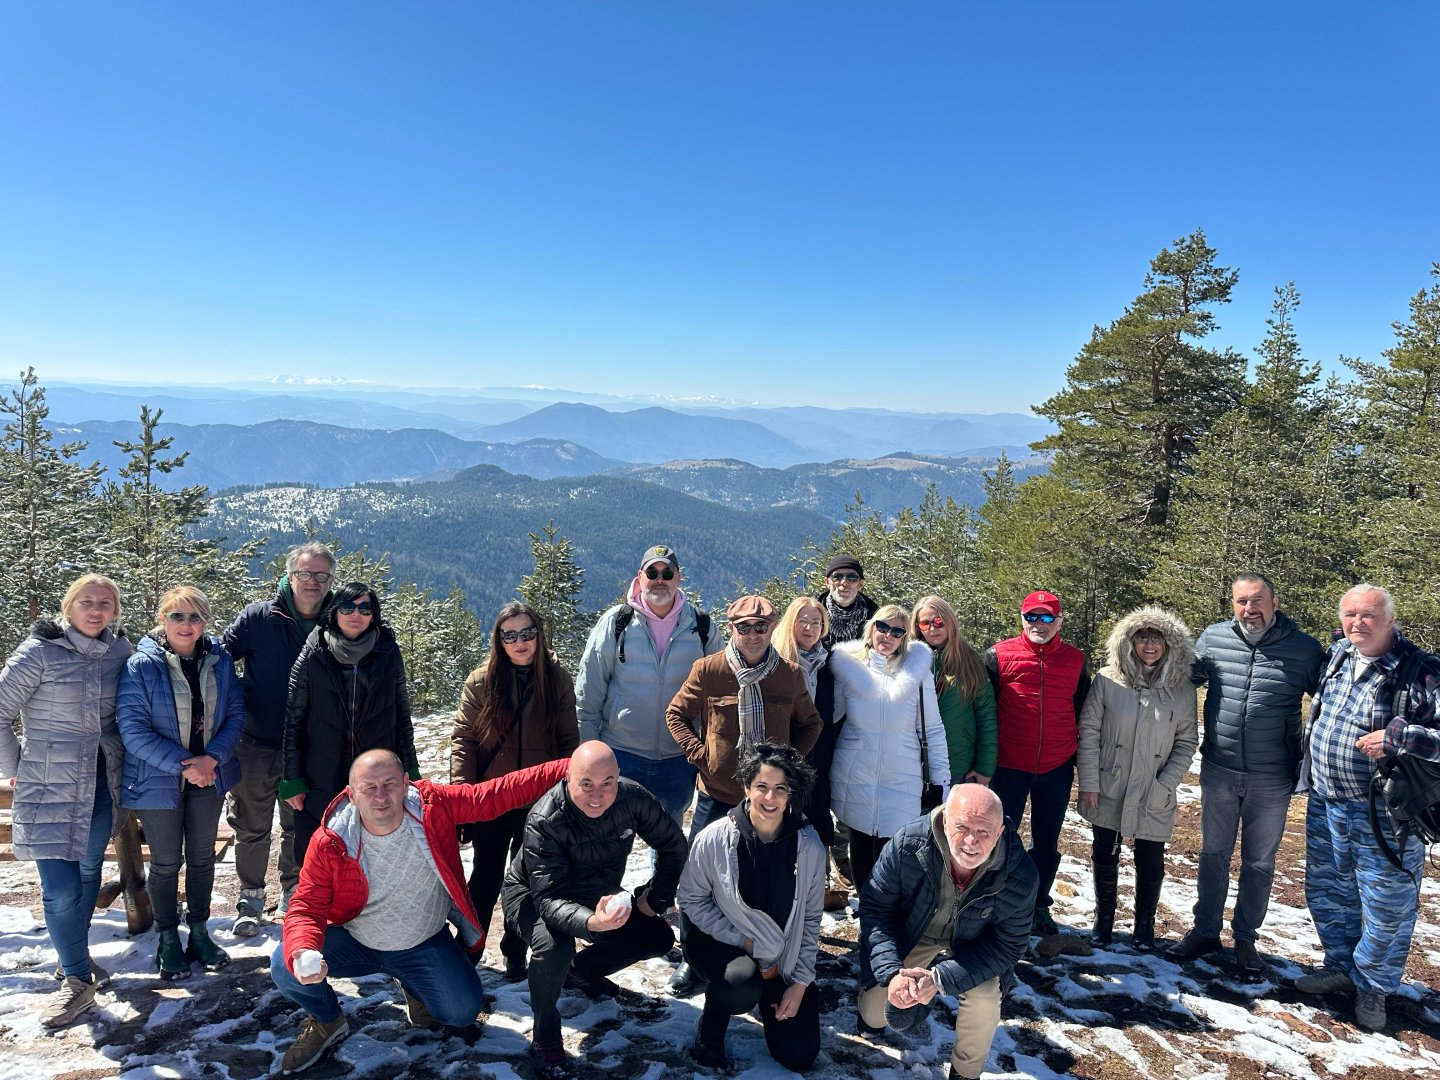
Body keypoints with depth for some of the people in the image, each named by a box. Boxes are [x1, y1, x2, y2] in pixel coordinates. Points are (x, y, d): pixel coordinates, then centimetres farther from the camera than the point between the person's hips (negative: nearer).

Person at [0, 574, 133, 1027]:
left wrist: (125, 763, 6)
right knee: (61, 889, -5)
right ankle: (78, 980, 11)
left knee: (89, 875, 16)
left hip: (103, 786, 4)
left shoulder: (120, 650, 1)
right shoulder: (40, 651, -11)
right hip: (51, 790, -4)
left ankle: (76, 957, 36)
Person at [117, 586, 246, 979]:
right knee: (166, 862, 10)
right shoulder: (141, 666, -14)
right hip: (159, 781, -3)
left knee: (202, 857, 15)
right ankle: (168, 939, 28)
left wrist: (212, 758, -17)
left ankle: (199, 932, 31)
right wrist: (182, 765, -21)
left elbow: (235, 715, -2)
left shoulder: (220, 661, -4)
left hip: (209, 777, 3)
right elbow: (133, 729, -17)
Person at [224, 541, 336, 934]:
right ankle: (250, 901, 30)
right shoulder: (257, 617, -9)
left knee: (300, 829, 16)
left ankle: (294, 897, 34)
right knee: (252, 829, 13)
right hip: (256, 745, -2)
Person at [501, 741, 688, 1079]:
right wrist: (591, 923, -59)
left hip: (595, 898, 5)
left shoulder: (632, 797, -25)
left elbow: (673, 845, -8)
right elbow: (549, 899, -42)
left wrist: (654, 899, -8)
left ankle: (582, 971, 19)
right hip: (532, 896, -5)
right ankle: (544, 1038, -9)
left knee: (659, 937, -2)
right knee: (554, 946, -35)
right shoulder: (545, 821, -37)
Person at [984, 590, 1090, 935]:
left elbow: (1083, 713, 12)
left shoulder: (1075, 659, 3)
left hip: (1057, 768, 2)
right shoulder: (999, 655, -6)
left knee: (1047, 842, 14)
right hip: (1009, 767, -2)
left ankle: (1039, 905, 31)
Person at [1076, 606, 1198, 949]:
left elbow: (1187, 742, 0)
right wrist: (1089, 782, -8)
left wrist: (1165, 785, -9)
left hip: (1154, 799, 0)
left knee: (1151, 862, 10)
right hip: (1107, 792, 0)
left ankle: (1145, 923, 33)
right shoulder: (1107, 681, -8)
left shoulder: (1182, 689, -4)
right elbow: (1088, 731, -5)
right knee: (1104, 855, 13)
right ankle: (1104, 918, 33)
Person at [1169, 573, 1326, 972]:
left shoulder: (1305, 649, -8)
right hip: (1219, 771, 1)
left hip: (1272, 779, -1)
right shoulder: (1213, 638, -3)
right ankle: (1205, 930, 29)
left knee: (1259, 862, 13)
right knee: (1214, 854, 15)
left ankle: (1246, 937, 30)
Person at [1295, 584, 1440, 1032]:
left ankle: (1373, 987, 28)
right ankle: (1341, 966, 39)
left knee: (1386, 907, 7)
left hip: (1384, 815, -6)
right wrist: (1309, 762, 15)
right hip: (1326, 805, 6)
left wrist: (1397, 737, -28)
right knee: (1327, 893, 19)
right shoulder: (1336, 658, 4)